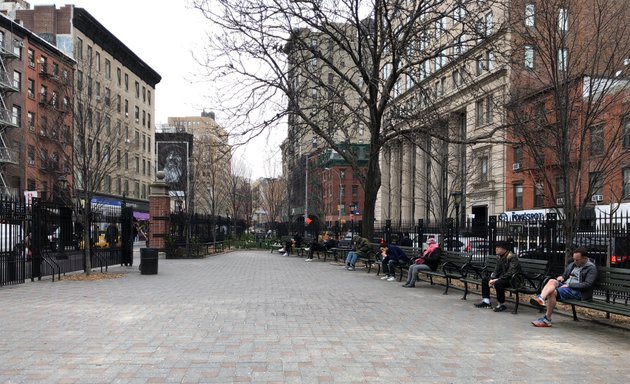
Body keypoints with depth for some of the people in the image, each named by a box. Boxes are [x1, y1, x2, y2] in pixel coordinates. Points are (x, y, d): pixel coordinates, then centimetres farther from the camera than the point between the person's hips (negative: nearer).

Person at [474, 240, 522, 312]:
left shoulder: (512, 257, -19)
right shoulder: (500, 257, 7)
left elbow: (511, 273, -27)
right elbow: (496, 271, 11)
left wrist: (497, 279, -28)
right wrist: (491, 279, -9)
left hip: (512, 280, -9)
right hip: (502, 278, 9)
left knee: (498, 283, -35)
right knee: (485, 279, 7)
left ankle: (502, 305, -18)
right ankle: (486, 301, 7)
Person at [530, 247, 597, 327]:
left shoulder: (591, 268, -1)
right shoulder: (572, 265, 22)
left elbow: (587, 285, -12)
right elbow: (564, 275, 32)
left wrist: (569, 285, -16)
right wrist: (561, 277, 6)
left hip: (578, 291, -7)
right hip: (565, 285, 7)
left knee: (552, 291, -30)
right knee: (552, 281, -25)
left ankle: (547, 319, -27)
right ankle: (541, 299, -48)